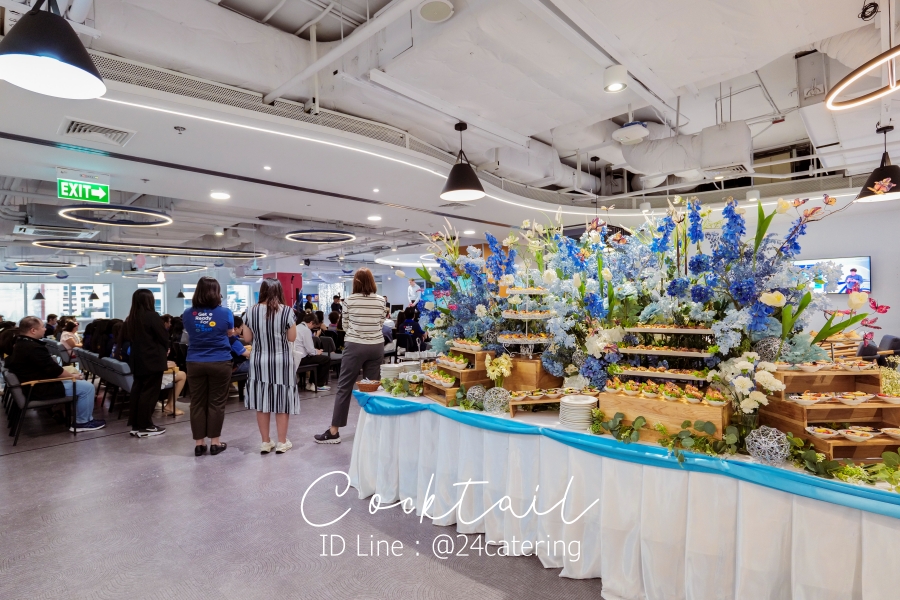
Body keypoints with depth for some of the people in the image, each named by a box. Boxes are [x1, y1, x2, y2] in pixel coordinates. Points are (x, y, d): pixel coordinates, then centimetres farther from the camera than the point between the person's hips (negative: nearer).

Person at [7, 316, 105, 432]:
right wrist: (73, 376, -8)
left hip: (31, 386, 11)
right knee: (87, 387, -11)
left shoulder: (21, 344, 9)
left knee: (80, 383, 21)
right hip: (40, 389, -11)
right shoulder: (34, 348, -26)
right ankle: (83, 422, 0)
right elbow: (54, 370, -24)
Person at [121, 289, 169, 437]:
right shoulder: (152, 316, -14)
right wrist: (164, 350, 7)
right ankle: (145, 427, 2)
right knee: (149, 392, -2)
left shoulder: (130, 319, 7)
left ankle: (136, 425, 17)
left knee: (137, 391, 11)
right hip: (152, 360, -7)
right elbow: (164, 337, -12)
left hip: (137, 360, 7)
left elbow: (126, 338, 13)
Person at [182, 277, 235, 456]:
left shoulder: (188, 314, -2)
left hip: (195, 363, 2)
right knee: (216, 402, 6)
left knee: (197, 402, 10)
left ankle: (199, 443, 16)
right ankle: (215, 442, 12)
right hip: (220, 362, -2)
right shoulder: (225, 312, -9)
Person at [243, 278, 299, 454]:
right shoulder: (287, 311, -10)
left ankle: (265, 442, 19)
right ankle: (282, 442, 15)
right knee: (282, 401, 7)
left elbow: (247, 338, 4)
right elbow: (292, 338, -5)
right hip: (281, 362, -2)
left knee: (262, 403, 10)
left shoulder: (251, 312, -2)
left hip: (259, 362, 2)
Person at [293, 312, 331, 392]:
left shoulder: (297, 327, 16)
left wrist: (315, 351, 14)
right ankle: (319, 385, 7)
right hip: (300, 358, -10)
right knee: (327, 360, -1)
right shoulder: (306, 330, -13)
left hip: (294, 357, 10)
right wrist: (317, 352, 4)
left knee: (319, 358, 27)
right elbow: (310, 350, -17)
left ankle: (310, 383, 28)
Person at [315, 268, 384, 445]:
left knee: (344, 387, 4)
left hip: (355, 346, -2)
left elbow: (345, 324, 5)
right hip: (376, 346, 3)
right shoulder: (380, 300, 1)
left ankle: (334, 432, 9)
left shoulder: (349, 300, -5)